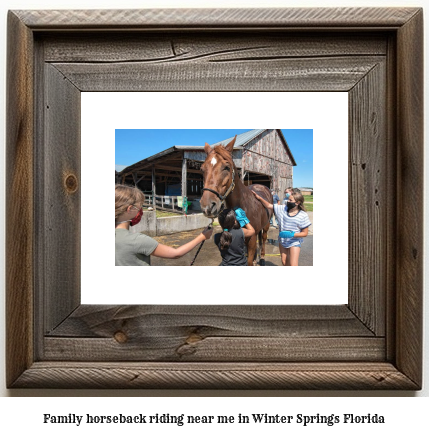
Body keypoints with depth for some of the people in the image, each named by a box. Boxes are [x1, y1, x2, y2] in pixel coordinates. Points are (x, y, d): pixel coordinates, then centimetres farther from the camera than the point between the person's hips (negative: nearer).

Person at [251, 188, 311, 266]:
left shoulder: (303, 215, -18)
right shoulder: (283, 209, -7)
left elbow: (305, 233, -14)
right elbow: (269, 206, 2)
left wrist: (292, 235, -28)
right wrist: (259, 198, -11)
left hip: (294, 242, -5)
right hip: (282, 241, 5)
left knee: (293, 265, -10)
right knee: (284, 262, 17)